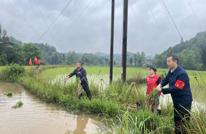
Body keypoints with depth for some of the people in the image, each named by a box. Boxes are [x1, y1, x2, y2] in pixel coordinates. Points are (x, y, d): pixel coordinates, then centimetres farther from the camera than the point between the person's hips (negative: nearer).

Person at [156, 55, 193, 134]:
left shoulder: (182, 73, -25)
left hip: (184, 101, -9)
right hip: (176, 101, 9)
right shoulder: (171, 71, 3)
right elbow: (166, 79, 16)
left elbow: (176, 88, -28)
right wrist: (160, 85, -6)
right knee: (176, 120, 20)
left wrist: (162, 90, -25)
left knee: (184, 122, -2)